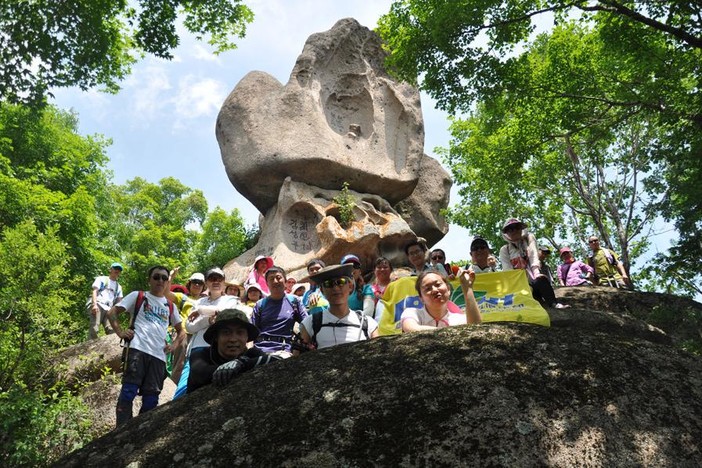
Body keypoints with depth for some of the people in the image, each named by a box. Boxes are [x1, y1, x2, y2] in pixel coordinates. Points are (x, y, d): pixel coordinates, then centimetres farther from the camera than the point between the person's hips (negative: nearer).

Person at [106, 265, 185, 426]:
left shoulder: (170, 306, 21)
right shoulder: (138, 296, 12)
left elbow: (181, 331, 27)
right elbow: (112, 313, 10)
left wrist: (173, 345, 9)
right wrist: (121, 333, -3)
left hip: (159, 356, 4)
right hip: (137, 350, -4)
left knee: (151, 399, 2)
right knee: (128, 392, -11)